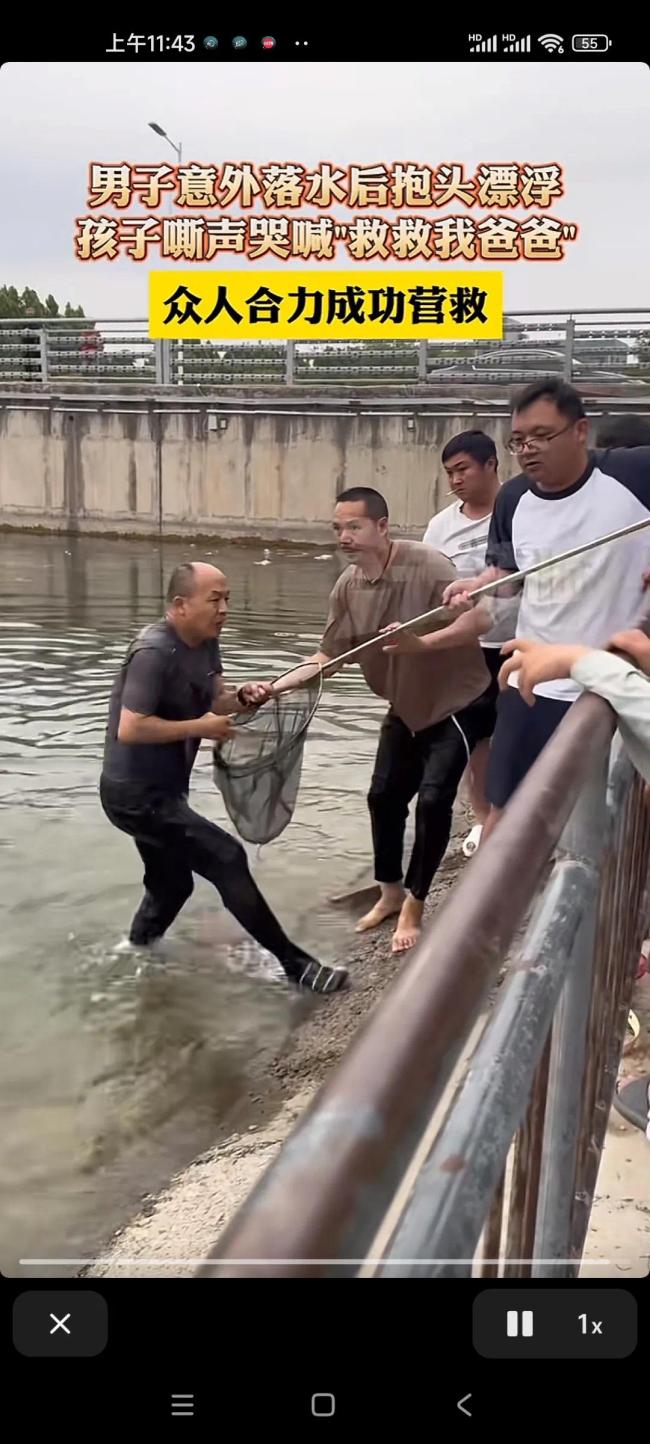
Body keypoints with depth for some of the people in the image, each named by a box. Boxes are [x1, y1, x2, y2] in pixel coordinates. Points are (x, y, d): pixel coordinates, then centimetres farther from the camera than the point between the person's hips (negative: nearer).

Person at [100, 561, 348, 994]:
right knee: (226, 859, -14)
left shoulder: (206, 642, 4)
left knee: (171, 885, 23)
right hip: (136, 795, -10)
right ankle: (296, 965, -8)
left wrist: (243, 697, -12)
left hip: (161, 791, 10)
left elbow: (215, 701, 11)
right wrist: (201, 727, -24)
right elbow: (129, 729, -30)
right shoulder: (154, 652, -25)